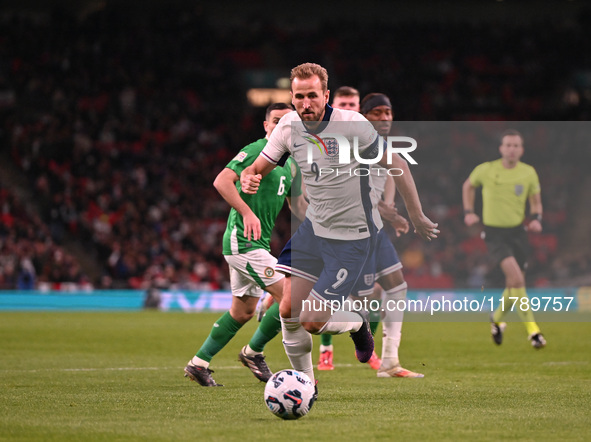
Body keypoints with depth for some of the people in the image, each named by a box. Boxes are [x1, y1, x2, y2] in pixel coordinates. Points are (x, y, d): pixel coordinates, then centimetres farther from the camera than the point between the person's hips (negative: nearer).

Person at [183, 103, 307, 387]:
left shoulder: (291, 163, 15)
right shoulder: (256, 151, -13)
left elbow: (296, 202, 25)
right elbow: (222, 181, -23)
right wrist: (247, 212, -31)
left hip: (258, 243, 10)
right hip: (242, 240, -10)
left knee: (243, 311, 14)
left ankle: (199, 363, 21)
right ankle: (253, 352, 5)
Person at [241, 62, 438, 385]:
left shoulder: (352, 125, -19)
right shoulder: (289, 126, -4)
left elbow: (396, 165, -10)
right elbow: (258, 168, 4)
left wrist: (417, 217, -3)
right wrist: (248, 178, -22)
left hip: (354, 237, -5)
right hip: (314, 228, 5)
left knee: (311, 322, -9)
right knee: (288, 311, -3)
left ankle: (357, 324, 24)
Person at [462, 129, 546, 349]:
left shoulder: (529, 173, 0)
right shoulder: (485, 170, -4)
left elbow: (536, 201, 13)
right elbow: (468, 186, 17)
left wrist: (536, 219, -7)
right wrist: (468, 212, 6)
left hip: (517, 232, 3)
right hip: (494, 233, -3)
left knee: (514, 285, 7)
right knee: (517, 277, -23)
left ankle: (496, 318, 37)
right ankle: (532, 329, -20)